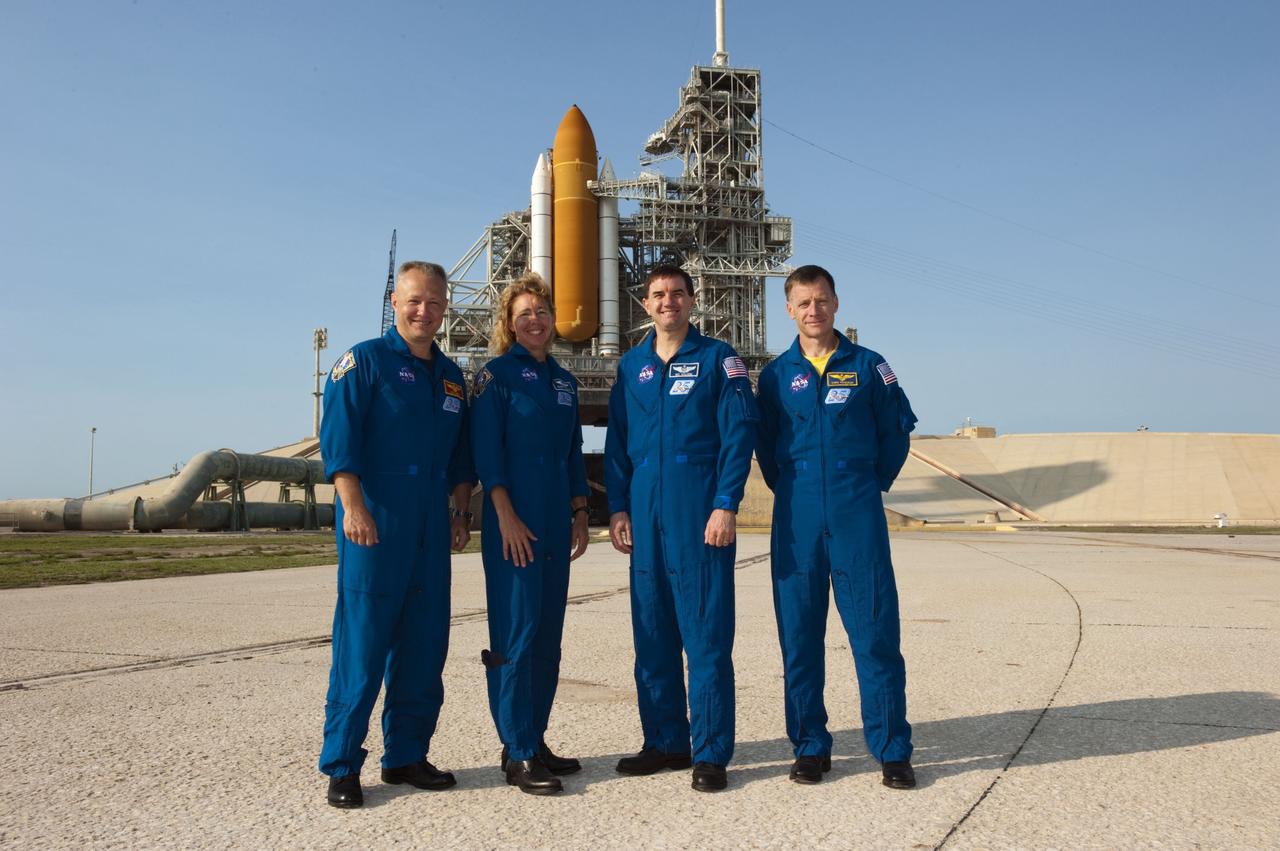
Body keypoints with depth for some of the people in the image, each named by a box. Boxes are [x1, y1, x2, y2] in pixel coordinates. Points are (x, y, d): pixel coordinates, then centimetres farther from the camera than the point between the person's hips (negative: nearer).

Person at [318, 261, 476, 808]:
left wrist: (460, 513, 14)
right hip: (375, 523, -6)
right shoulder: (365, 361, -1)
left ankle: (406, 756, 21)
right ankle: (342, 765, 6)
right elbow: (337, 438, -10)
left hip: (431, 531, 6)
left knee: (424, 646, 9)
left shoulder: (451, 377, 17)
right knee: (362, 642, -4)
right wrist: (353, 507, -18)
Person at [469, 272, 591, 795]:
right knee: (516, 633, -5)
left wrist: (580, 513, 13)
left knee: (548, 634, 9)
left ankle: (536, 741, 19)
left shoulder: (563, 380, 16)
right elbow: (486, 451, -9)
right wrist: (507, 517, -15)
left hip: (556, 523, 7)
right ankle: (517, 753, 2)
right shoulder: (498, 374, -2)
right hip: (514, 521, -7)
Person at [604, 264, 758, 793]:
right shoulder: (631, 366, 15)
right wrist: (618, 507, 6)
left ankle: (710, 753, 6)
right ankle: (665, 742, 20)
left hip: (700, 510, -4)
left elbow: (738, 434, -4)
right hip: (646, 511, 5)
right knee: (652, 632, 8)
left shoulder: (718, 358, 3)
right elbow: (617, 442, 15)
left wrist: (726, 505, -13)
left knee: (706, 631, -3)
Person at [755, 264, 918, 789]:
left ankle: (892, 750, 8)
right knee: (799, 632, 4)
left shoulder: (867, 366, 6)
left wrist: (873, 484, 9)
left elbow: (897, 430, 11)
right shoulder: (776, 374, 9)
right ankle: (810, 747, 16)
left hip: (858, 514, -1)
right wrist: (790, 491, 12)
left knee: (875, 629, -2)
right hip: (797, 517, 2)